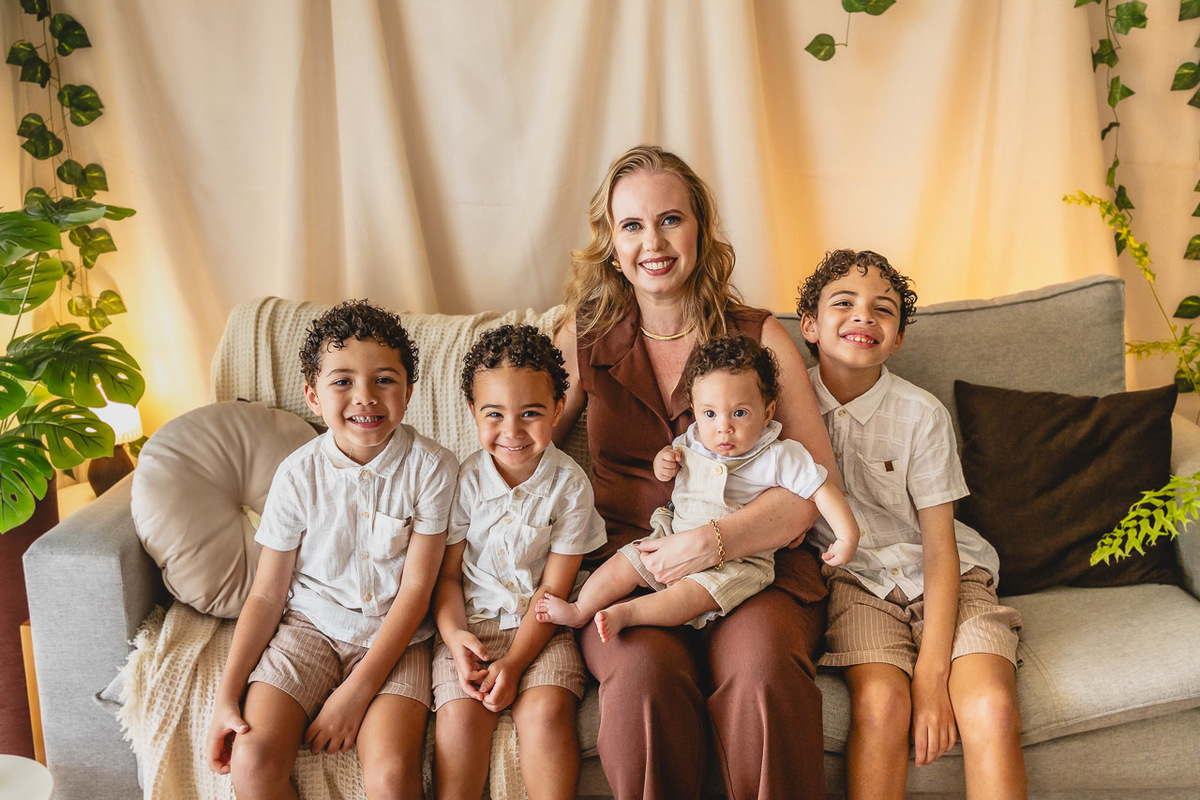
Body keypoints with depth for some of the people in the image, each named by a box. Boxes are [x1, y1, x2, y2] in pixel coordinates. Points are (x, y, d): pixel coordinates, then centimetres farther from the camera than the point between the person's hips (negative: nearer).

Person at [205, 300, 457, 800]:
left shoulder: (431, 468, -12)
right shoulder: (299, 474, -6)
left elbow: (416, 588, -10)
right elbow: (266, 594, 0)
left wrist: (355, 692, -15)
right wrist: (227, 695, -9)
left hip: (394, 636, -1)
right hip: (310, 626, 2)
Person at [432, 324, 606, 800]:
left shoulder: (570, 484, -8)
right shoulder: (464, 481, -5)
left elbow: (554, 589, -6)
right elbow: (447, 573, 2)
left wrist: (513, 662, -15)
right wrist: (453, 635, -17)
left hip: (540, 625, -1)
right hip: (471, 621, 1)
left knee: (545, 710, -24)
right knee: (460, 712, -21)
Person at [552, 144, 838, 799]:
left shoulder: (759, 337, 6)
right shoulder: (586, 338, 11)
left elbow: (818, 480, -2)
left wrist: (714, 541, -18)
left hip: (754, 559, 0)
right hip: (625, 564, 1)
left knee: (762, 666, -33)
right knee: (645, 671, -32)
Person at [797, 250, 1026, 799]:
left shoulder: (923, 415, -9)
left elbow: (940, 547, -9)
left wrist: (932, 674, -18)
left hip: (944, 577, 0)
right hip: (854, 577, 1)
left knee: (992, 709, -27)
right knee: (879, 702, -29)